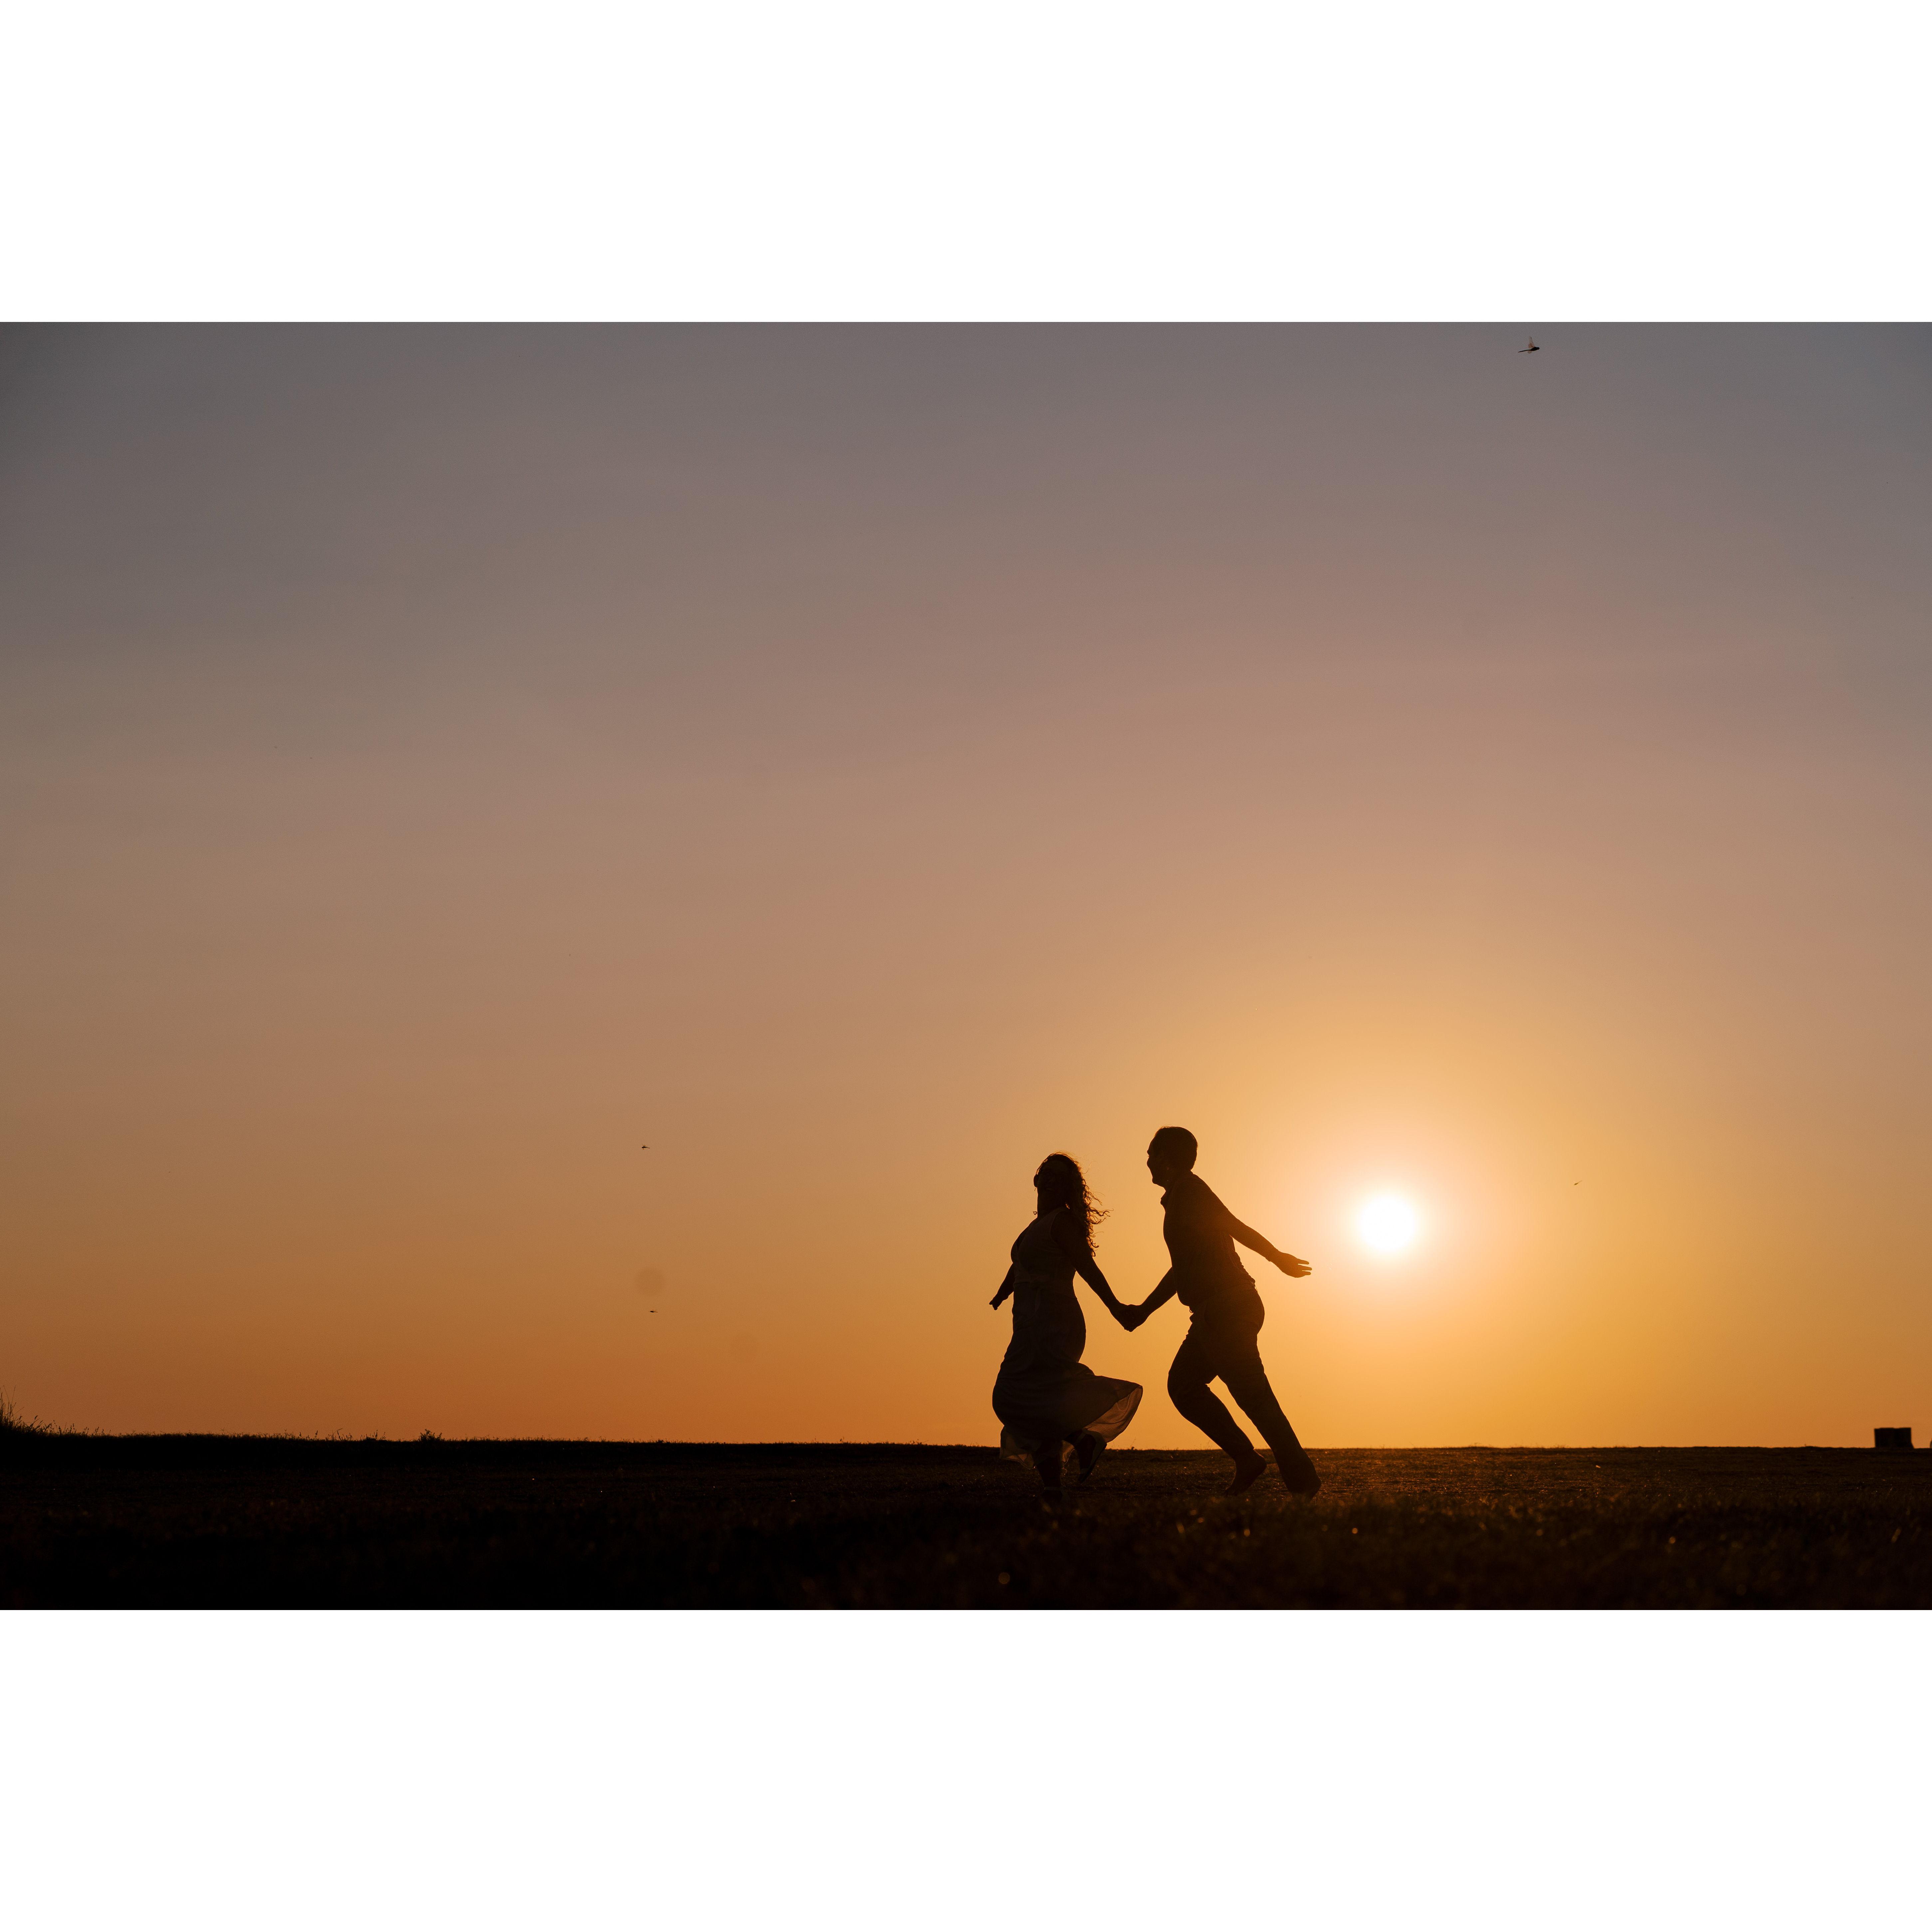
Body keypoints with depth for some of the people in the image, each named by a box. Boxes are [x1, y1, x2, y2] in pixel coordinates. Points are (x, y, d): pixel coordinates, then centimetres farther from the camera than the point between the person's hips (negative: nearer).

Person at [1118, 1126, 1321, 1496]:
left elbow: (1232, 1226, -19)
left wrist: (1277, 1257, -29)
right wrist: (1144, 1310, 35)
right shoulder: (1181, 1197, 24)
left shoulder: (1188, 1189, -7)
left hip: (1226, 1308, -10)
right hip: (1215, 1313, 10)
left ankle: (1302, 1479, -11)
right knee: (1182, 1383, 10)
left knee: (1252, 1394, -12)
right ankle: (1246, 1459, 7)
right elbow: (1183, 1268, 31)